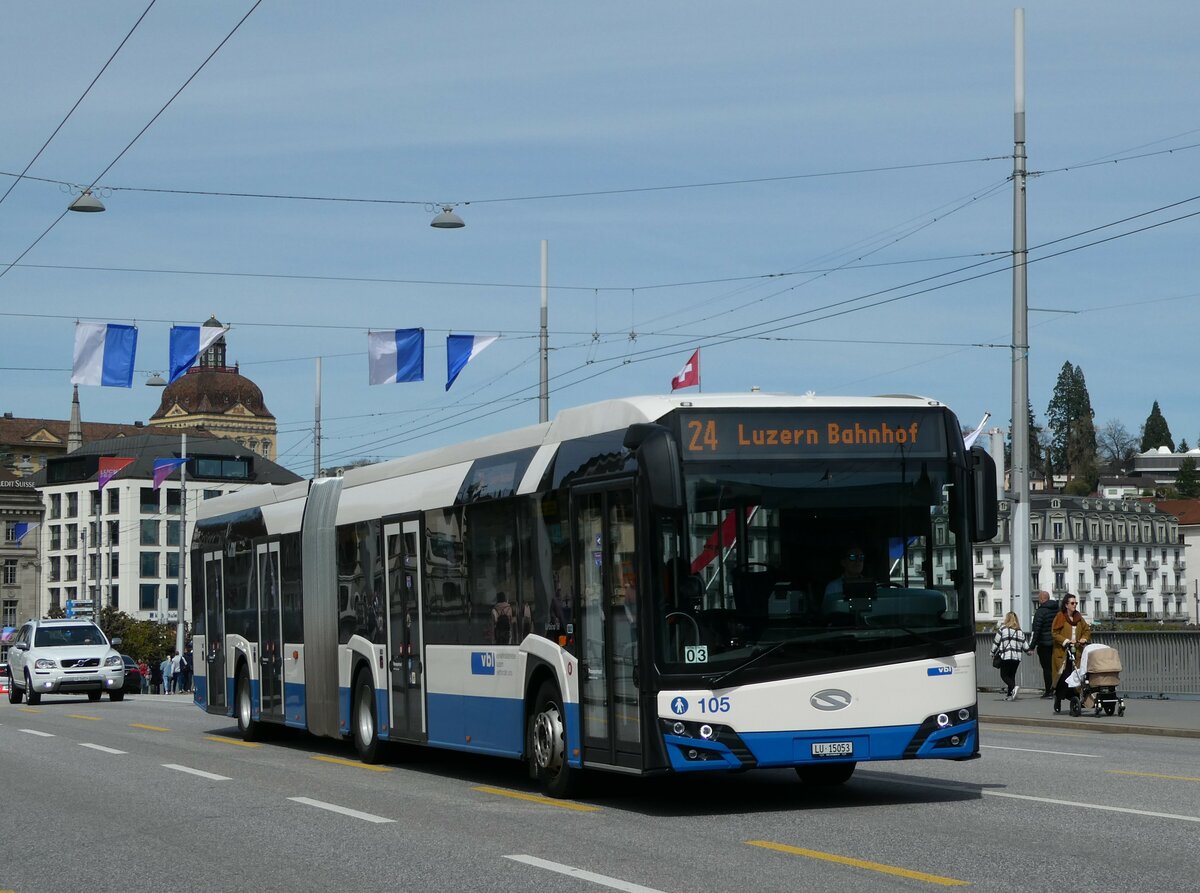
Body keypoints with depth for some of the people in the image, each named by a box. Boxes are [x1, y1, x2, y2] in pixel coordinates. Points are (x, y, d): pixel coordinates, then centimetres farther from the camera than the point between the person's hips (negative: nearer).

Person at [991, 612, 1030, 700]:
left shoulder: (1002, 629, -3)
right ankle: (1009, 695, 7)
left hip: (1005, 657, -4)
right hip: (1017, 657, 4)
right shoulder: (1020, 631, 8)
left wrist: (993, 653, 13)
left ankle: (1014, 687, -25)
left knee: (1004, 675, 1)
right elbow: (1025, 645, 9)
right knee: (1012, 675, 12)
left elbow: (996, 642, 0)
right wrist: (1028, 651, 29)